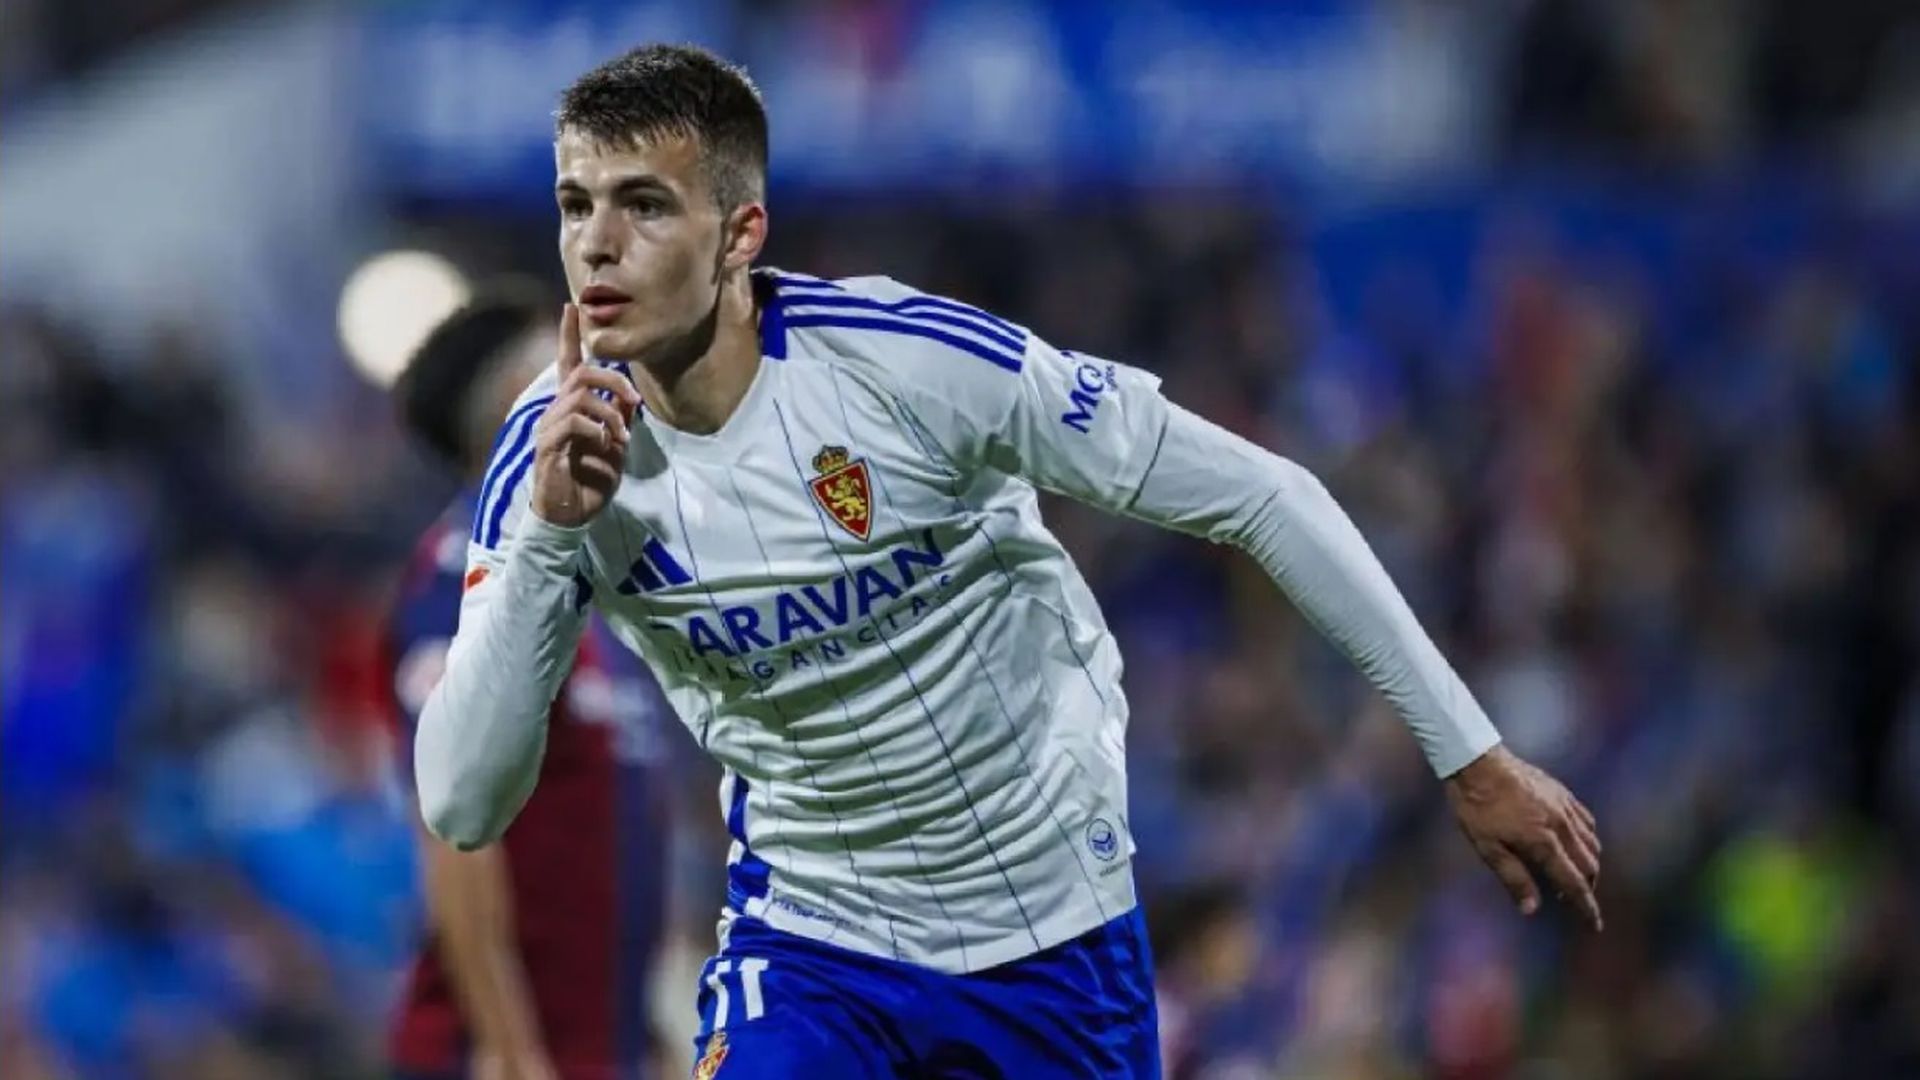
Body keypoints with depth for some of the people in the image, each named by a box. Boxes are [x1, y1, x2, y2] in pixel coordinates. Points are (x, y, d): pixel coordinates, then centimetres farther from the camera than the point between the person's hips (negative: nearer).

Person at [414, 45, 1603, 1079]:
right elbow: (462, 805, -17)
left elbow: (1258, 494, -16)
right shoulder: (554, 458, -13)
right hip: (810, 927, 1)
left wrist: (1471, 755, -14)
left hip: (1051, 922, -1)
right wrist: (547, 532, -30)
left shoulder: (904, 358, -23)